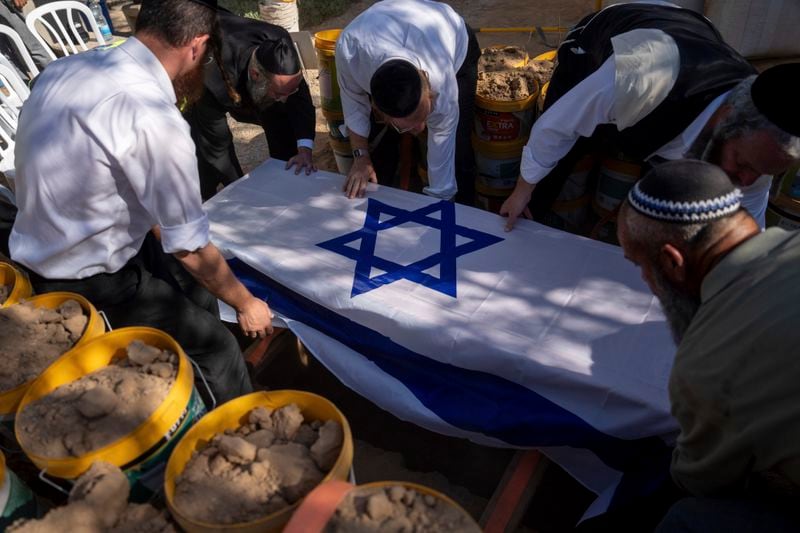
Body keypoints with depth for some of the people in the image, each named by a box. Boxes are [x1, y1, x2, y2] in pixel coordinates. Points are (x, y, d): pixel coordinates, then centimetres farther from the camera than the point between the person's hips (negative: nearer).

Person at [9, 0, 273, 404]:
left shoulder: (67, 68, -3)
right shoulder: (155, 121, -29)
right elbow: (189, 248, -19)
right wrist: (246, 305, -3)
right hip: (85, 287, -9)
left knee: (197, 284, 21)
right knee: (215, 349, 1)